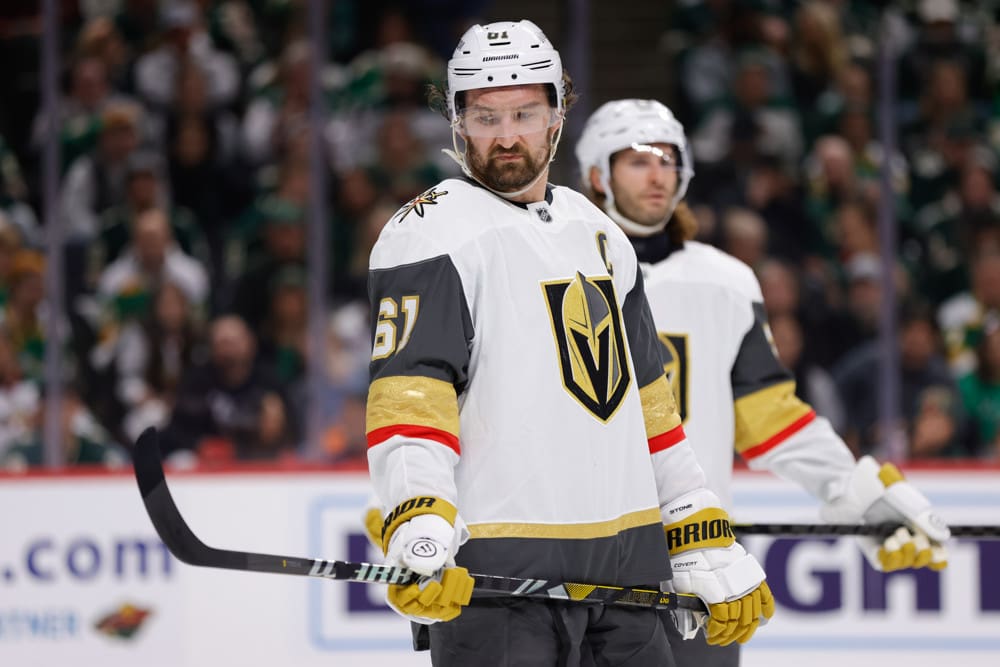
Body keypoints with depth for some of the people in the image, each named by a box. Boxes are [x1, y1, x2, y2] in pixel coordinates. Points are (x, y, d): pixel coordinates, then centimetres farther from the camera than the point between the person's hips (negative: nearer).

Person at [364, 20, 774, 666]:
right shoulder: (433, 235, -6)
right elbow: (407, 393, -17)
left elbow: (647, 405, 24)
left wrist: (712, 552, 20)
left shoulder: (598, 234, 19)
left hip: (626, 563, 7)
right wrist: (417, 530, -33)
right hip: (494, 569, -7)